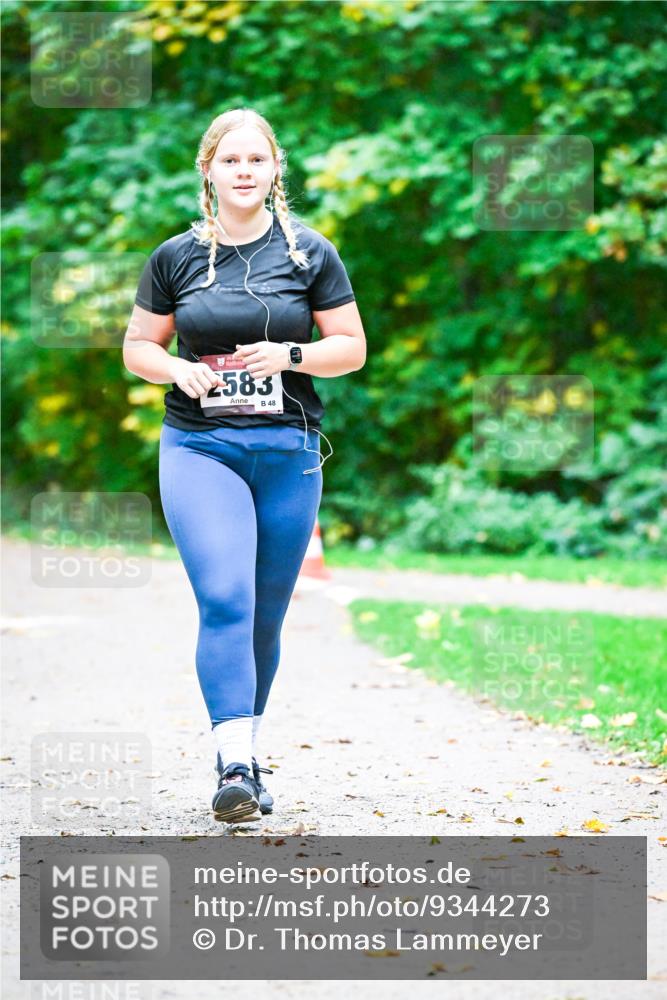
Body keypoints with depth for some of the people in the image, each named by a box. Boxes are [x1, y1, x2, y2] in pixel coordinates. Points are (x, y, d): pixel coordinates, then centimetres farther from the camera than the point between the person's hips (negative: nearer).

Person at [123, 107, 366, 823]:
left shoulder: (309, 253, 5)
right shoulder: (175, 257, 6)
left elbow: (352, 347, 7)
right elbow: (136, 347, 12)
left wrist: (290, 354, -12)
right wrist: (178, 368, -9)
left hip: (289, 452, 1)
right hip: (199, 448, -1)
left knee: (266, 616, 8)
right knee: (225, 601, -17)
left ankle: (241, 753, 23)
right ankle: (235, 764, -23)